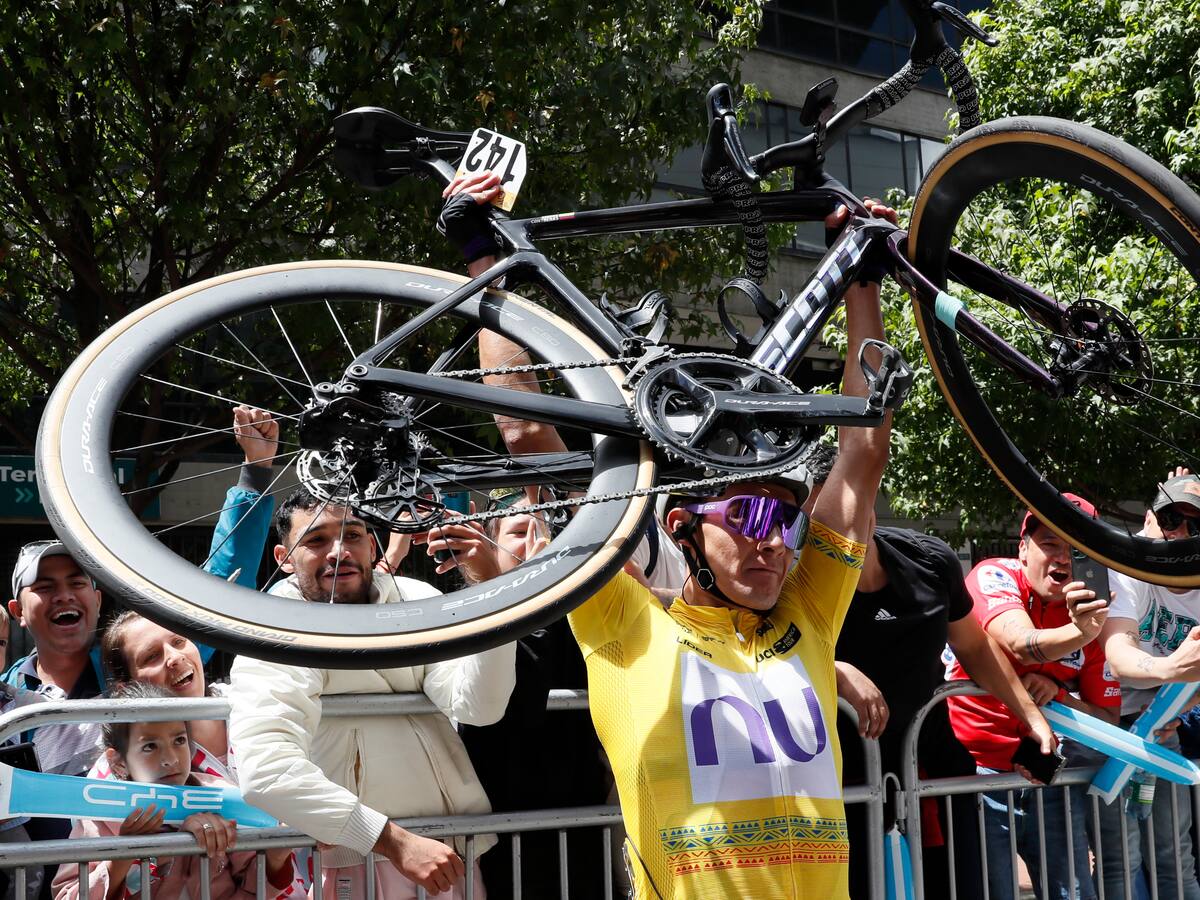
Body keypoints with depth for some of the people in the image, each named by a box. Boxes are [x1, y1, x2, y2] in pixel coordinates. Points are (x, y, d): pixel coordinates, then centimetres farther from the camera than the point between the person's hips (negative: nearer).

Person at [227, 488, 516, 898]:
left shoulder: (417, 600, 0)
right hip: (347, 861, -4)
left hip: (452, 851, 4)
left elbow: (477, 706, -14)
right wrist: (395, 841, -32)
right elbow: (264, 769, -28)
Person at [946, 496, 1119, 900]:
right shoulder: (994, 576, -10)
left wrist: (1057, 695, -15)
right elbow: (1020, 644, -31)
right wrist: (1078, 633, -49)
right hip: (978, 772, -4)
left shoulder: (1093, 612, 2)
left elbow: (1107, 718, 4)